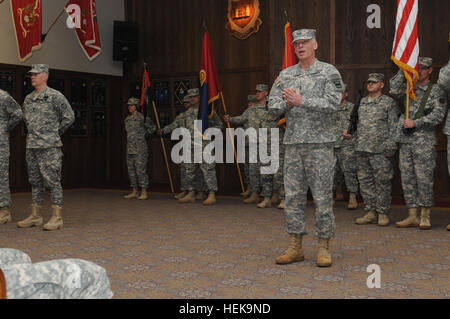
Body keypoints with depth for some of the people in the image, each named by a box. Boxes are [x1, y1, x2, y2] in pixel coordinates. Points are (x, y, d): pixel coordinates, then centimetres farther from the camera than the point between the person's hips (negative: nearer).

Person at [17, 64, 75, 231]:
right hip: (31, 146, 7)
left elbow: (69, 117, -3)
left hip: (49, 147, -7)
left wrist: (55, 133, 3)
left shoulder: (55, 96, -6)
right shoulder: (28, 99, 14)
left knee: (53, 181, -6)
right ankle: (35, 216, 18)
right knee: (35, 181, 11)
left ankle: (57, 217, -2)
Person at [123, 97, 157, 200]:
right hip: (130, 149, 7)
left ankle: (144, 192, -5)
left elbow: (153, 128, 6)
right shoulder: (127, 119, 13)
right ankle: (134, 192, 17)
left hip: (140, 149, -7)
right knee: (131, 171, 9)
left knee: (140, 170, -10)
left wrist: (144, 134, 9)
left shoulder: (142, 118, -6)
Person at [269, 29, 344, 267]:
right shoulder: (285, 75, 12)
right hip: (293, 144, 4)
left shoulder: (329, 73, 0)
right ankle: (296, 247, 15)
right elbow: (273, 107, 7)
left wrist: (302, 101, -19)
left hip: (320, 144, -4)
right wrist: (287, 104, -13)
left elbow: (332, 104, -13)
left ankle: (324, 248, 9)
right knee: (293, 196, 6)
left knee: (323, 197, -1)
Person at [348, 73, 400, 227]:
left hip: (380, 150, -5)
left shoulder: (389, 102, 1)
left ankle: (383, 213, 6)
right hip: (362, 149, 6)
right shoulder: (361, 102, 18)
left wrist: (391, 148, -10)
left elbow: (393, 127, -3)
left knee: (382, 181, -3)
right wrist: (349, 132, 7)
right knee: (365, 180, 6)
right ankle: (370, 212, 13)